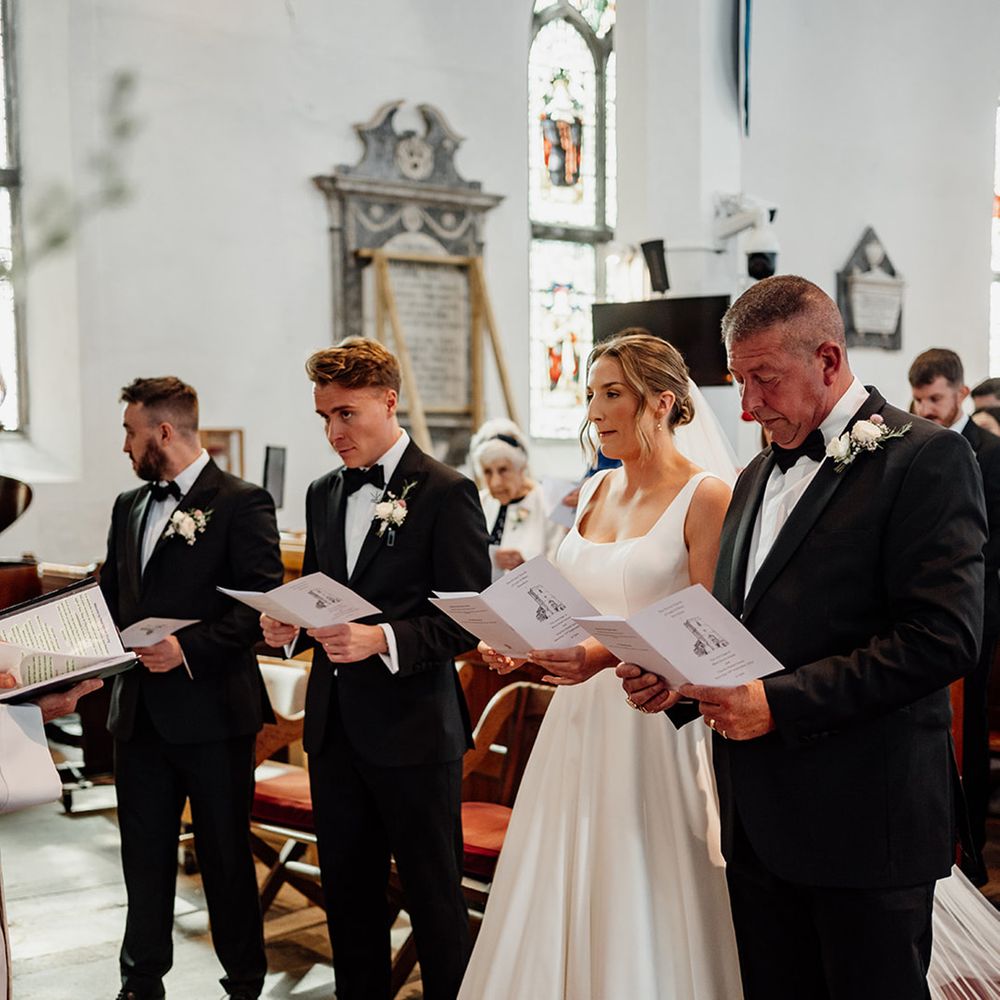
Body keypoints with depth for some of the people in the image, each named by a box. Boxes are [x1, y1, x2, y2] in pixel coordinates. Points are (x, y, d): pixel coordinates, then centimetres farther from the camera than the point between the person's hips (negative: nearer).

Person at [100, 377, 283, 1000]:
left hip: (212, 710, -6)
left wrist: (190, 648, -23)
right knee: (145, 854, 15)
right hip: (139, 710, 6)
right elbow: (111, 594, 20)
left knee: (226, 855, 7)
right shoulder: (129, 506, 15)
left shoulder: (242, 503, -8)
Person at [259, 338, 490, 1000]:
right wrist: (289, 624, -1)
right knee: (348, 891, 16)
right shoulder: (325, 493, 12)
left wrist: (383, 641, -25)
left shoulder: (446, 492, -9)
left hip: (413, 727, -6)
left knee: (434, 895, 5)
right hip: (334, 723, 7)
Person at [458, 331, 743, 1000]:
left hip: (655, 726, -6)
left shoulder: (706, 499, -9)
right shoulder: (595, 492, 12)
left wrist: (606, 656, -25)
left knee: (643, 914, 2)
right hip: (579, 720, 7)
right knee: (560, 910, 12)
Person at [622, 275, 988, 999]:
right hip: (760, 817, 7)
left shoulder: (925, 457, -9)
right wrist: (681, 679, 1)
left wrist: (781, 702, -21)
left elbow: (944, 636, -19)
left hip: (861, 819, -7)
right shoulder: (758, 476, 16)